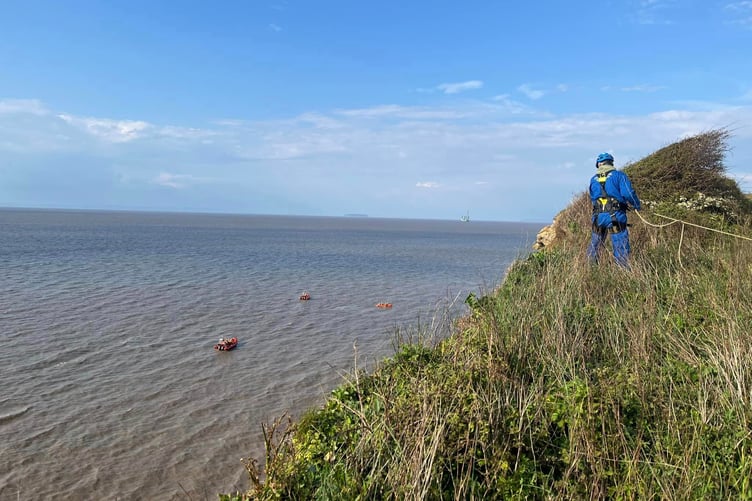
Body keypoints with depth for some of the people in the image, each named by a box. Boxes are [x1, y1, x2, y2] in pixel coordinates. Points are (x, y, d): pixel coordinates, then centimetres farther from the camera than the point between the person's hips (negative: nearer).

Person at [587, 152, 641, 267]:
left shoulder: (593, 179, 13)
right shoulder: (619, 175, 0)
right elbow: (628, 193, -9)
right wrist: (637, 206, 5)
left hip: (598, 216, 4)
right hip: (616, 216, -4)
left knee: (594, 247, 17)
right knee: (621, 249, -2)